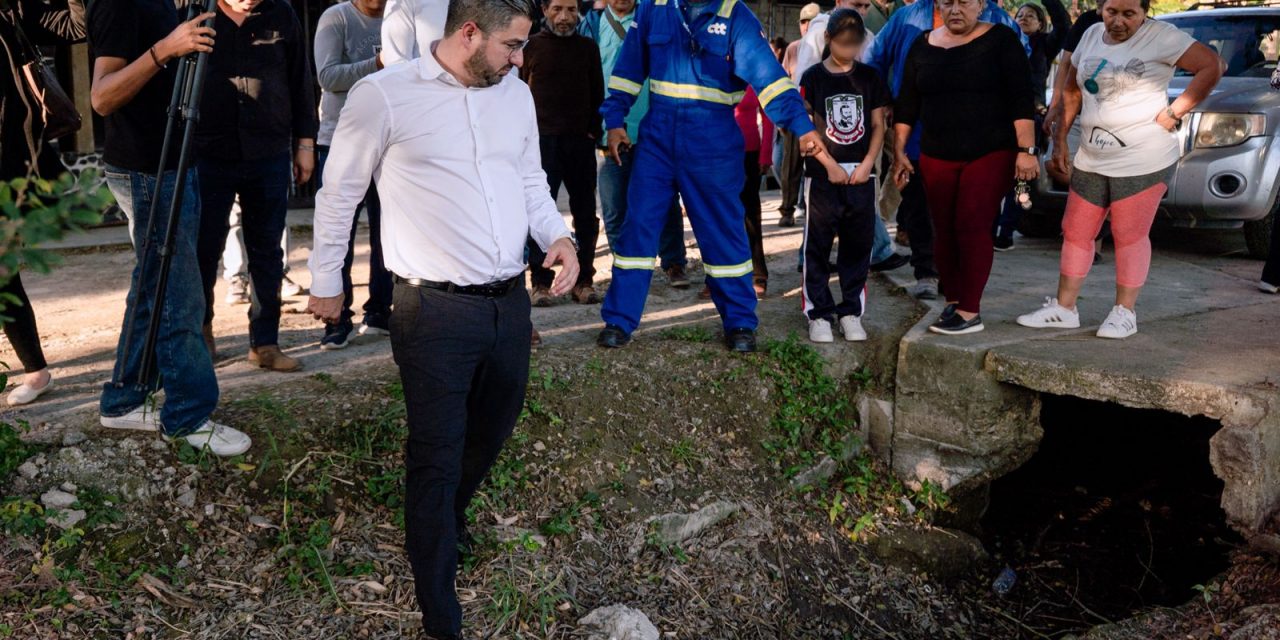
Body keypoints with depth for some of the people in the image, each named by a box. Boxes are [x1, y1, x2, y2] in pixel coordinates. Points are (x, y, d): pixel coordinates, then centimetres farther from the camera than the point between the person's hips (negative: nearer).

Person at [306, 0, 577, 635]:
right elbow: (339, 194, 0)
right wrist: (325, 283, 7)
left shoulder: (514, 93, 8)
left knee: (491, 435, 23)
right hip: (435, 310, -6)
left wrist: (558, 234, 1)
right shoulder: (383, 95, -9)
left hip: (510, 301, 6)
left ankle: (447, 518, 53)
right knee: (437, 458, 2)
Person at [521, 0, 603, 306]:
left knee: (585, 213, 4)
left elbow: (597, 94, 11)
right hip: (542, 140, -2)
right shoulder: (531, 46, 4)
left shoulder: (588, 47, 9)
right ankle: (540, 281, 4)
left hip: (581, 141, 2)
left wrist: (593, 131, 1)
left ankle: (583, 280, 12)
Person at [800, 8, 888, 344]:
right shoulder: (813, 77, 1)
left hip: (861, 174, 2)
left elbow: (878, 125, 8)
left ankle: (850, 312, 16)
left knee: (858, 245, 6)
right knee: (818, 245, 0)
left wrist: (868, 164, -6)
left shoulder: (869, 77, 7)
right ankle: (818, 313, 8)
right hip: (822, 174, -2)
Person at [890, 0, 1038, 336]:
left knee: (972, 226, -10)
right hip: (937, 156, 4)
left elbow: (1021, 98, -8)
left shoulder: (1000, 40, -3)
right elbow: (907, 104, 11)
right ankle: (953, 302, 18)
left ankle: (971, 312, -5)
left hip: (991, 153, -4)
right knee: (944, 230, 5)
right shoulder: (924, 46, 8)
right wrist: (899, 151, 6)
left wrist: (1026, 149, -15)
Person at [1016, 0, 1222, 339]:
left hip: (1143, 159, -6)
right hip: (1092, 159, 7)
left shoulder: (1160, 37, -9)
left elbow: (1213, 66, -12)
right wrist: (1060, 139, 14)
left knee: (1130, 236, -1)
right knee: (1075, 232, 9)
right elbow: (1071, 91, 19)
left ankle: (1125, 312, 12)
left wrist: (1174, 113, -15)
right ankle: (1064, 308, 18)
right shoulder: (1092, 35, 10)